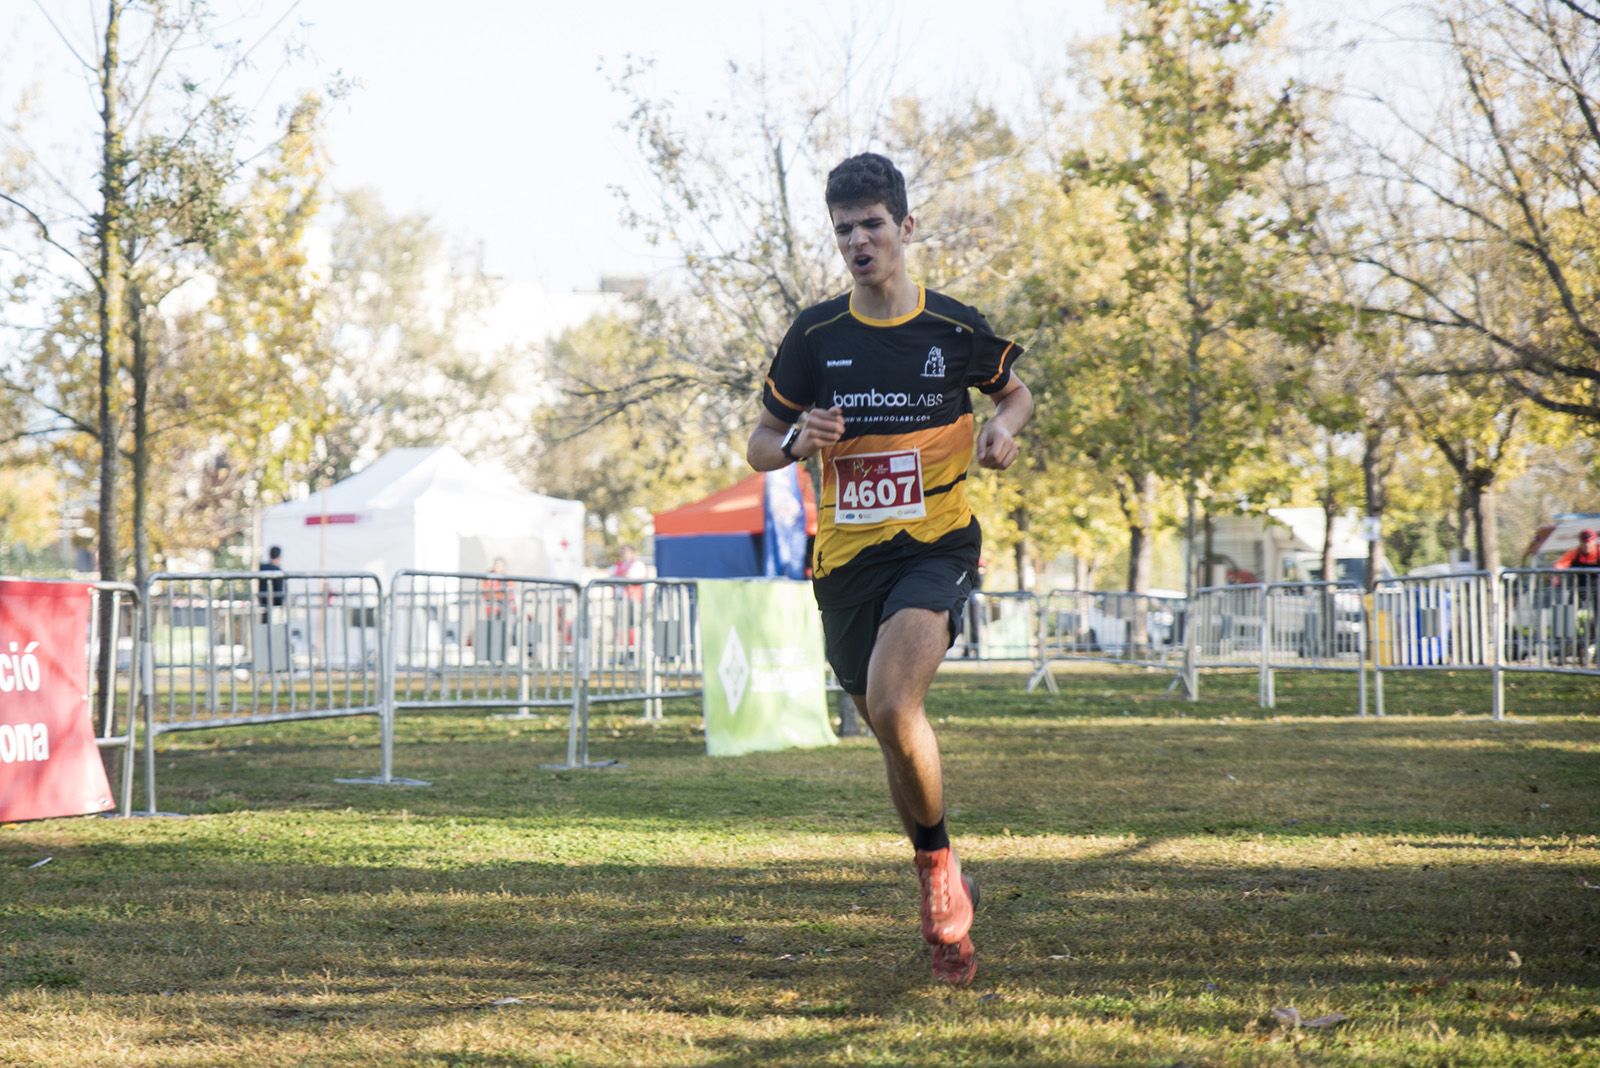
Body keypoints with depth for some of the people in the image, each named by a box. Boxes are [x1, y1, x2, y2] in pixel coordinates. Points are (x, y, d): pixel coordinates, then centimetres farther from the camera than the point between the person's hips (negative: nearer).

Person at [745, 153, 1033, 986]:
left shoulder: (955, 330, -1)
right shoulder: (815, 336, 3)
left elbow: (1014, 391, 18)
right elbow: (759, 445, 10)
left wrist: (1004, 427, -4)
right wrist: (798, 441, -13)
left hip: (936, 548, -3)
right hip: (845, 560, 3)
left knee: (891, 704, -27)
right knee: (895, 734, 11)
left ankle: (938, 870, -8)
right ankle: (948, 903, 31)